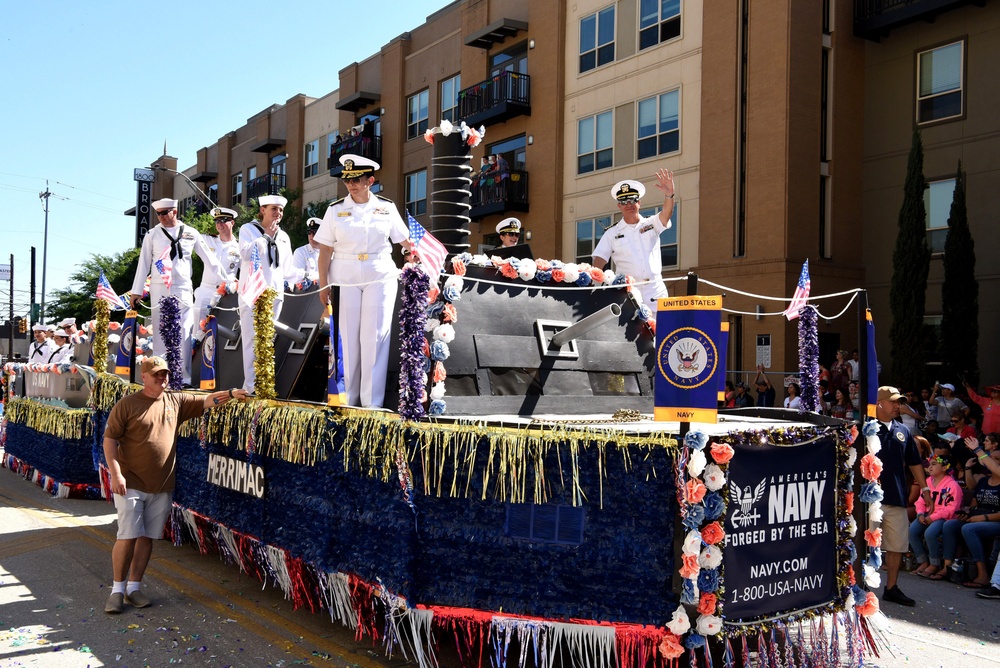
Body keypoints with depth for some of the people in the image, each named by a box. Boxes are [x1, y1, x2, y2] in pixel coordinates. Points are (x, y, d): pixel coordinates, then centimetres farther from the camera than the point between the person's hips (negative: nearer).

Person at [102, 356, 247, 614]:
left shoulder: (177, 401, 7)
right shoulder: (127, 404, -6)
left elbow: (207, 401, 7)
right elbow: (110, 439, -8)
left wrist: (231, 393, -10)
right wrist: (115, 473, -16)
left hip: (162, 486, 5)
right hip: (131, 483, -5)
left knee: (147, 538, 10)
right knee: (128, 537, -6)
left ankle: (134, 588, 21)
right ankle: (117, 590, 8)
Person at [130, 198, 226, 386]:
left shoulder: (191, 233, 8)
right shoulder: (152, 235, 7)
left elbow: (209, 258, 10)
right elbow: (144, 263, 8)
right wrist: (136, 291, 5)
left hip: (183, 288, 0)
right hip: (159, 289, 0)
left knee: (184, 333, -3)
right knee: (161, 332, 1)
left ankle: (184, 377, 0)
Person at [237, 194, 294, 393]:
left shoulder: (284, 236, 19)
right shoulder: (248, 229, 4)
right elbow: (245, 253, -13)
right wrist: (266, 235, -12)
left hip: (274, 293, 5)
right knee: (252, 339, -11)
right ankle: (250, 386, -12)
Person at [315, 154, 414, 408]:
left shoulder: (387, 207, 4)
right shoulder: (336, 210, 3)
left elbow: (404, 241, 11)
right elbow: (325, 250, 3)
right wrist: (323, 285, -1)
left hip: (380, 278, 0)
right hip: (345, 280, 0)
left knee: (375, 337, -3)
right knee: (348, 338, 4)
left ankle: (372, 402, 3)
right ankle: (347, 400, 14)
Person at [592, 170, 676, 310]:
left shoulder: (651, 224, 10)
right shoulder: (611, 233, 7)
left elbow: (666, 213, -9)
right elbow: (599, 261, 0)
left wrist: (669, 195, -30)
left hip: (655, 292, 1)